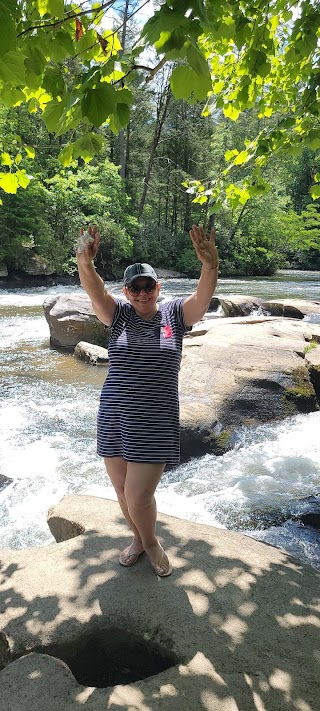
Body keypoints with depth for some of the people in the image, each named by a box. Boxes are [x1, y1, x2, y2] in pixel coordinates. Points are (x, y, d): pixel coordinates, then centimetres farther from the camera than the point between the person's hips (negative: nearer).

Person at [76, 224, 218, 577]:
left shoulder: (174, 313, 0)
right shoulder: (119, 314, 2)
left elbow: (203, 297, -19)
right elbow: (94, 289, -17)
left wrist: (210, 264, -39)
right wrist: (85, 263, -39)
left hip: (156, 425, -3)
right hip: (114, 421, 3)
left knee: (138, 497, -2)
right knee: (122, 490, 16)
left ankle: (151, 542, 31)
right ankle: (138, 538, 45)